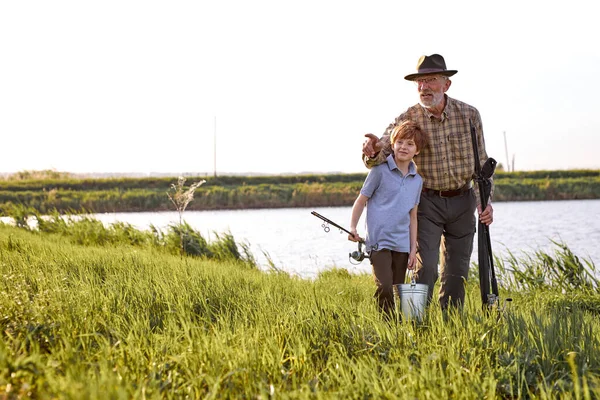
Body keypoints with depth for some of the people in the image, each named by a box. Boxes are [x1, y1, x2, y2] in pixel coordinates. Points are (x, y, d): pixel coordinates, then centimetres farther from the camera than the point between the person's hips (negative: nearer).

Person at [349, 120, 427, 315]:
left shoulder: (417, 180, 11)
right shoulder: (380, 171, -4)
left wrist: (413, 249, 12)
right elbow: (361, 200, 1)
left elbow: (412, 216, 15)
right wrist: (352, 227, -11)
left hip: (402, 245, 5)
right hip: (379, 241, -5)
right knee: (384, 287, -17)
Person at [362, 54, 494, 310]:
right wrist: (373, 152, -40)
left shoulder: (469, 115, -4)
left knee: (457, 269, 9)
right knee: (426, 267, -12)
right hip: (428, 202, -2)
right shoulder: (407, 120, -10)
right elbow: (379, 158, -15)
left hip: (462, 202, 2)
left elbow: (481, 163, 3)